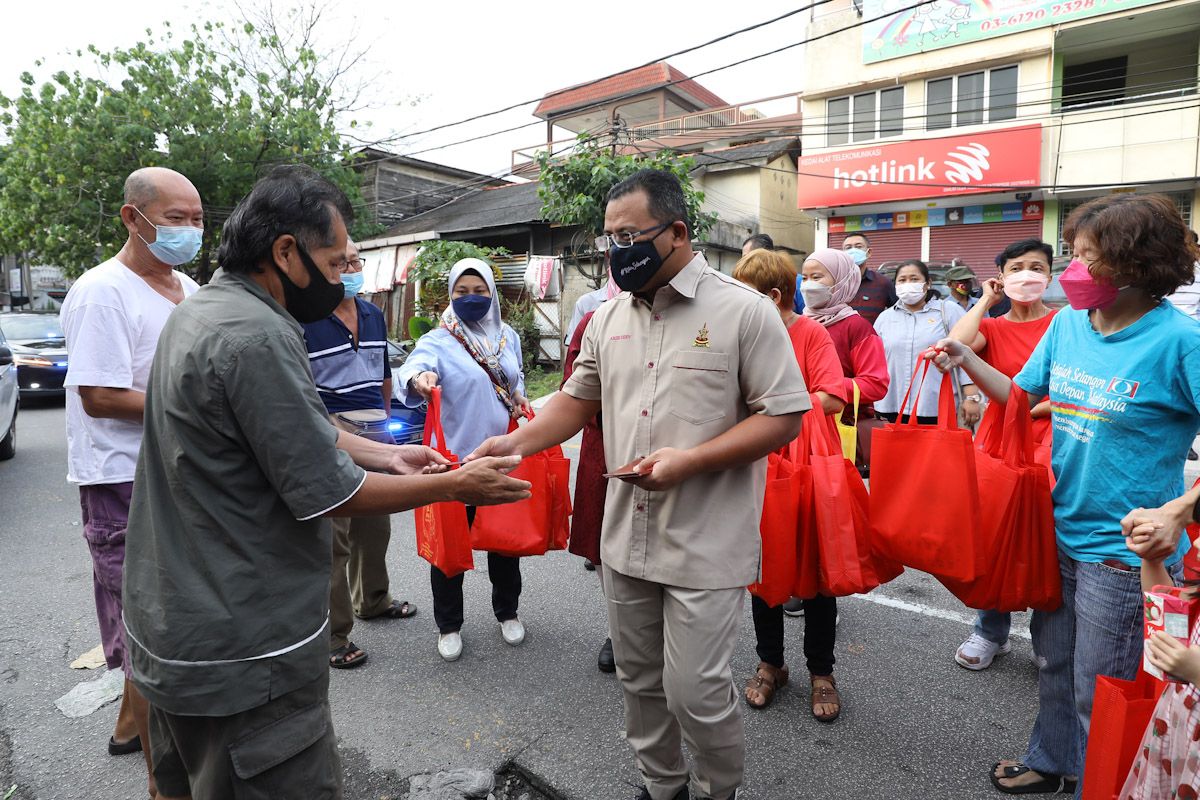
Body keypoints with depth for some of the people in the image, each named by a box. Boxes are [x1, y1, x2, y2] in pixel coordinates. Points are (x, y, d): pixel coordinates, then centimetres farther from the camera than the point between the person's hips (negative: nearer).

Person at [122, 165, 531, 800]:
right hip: (241, 657, -10)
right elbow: (329, 495, -22)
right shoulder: (257, 336, -25)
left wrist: (385, 456, 8)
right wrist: (456, 485, -12)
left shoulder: (198, 312, 7)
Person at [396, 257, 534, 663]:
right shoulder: (439, 341, -10)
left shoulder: (508, 337, 6)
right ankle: (448, 626, 27)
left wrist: (521, 399, 0)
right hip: (456, 458, -4)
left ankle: (507, 612, 38)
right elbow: (411, 368, -31)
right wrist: (420, 378, -54)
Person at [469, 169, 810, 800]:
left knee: (694, 693, 1)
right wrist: (516, 442, -1)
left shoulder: (743, 310, -10)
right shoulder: (609, 316, 8)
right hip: (625, 536, 6)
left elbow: (784, 416, -11)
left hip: (706, 546, -5)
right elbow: (579, 399, 15)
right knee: (639, 680, 18)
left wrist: (690, 459, -21)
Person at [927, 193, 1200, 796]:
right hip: (1059, 531, 6)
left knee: (1099, 694, 10)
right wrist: (966, 360, -3)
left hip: (1123, 548, -6)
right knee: (1054, 662, 24)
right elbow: (1023, 397, 8)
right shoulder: (1068, 323, 1)